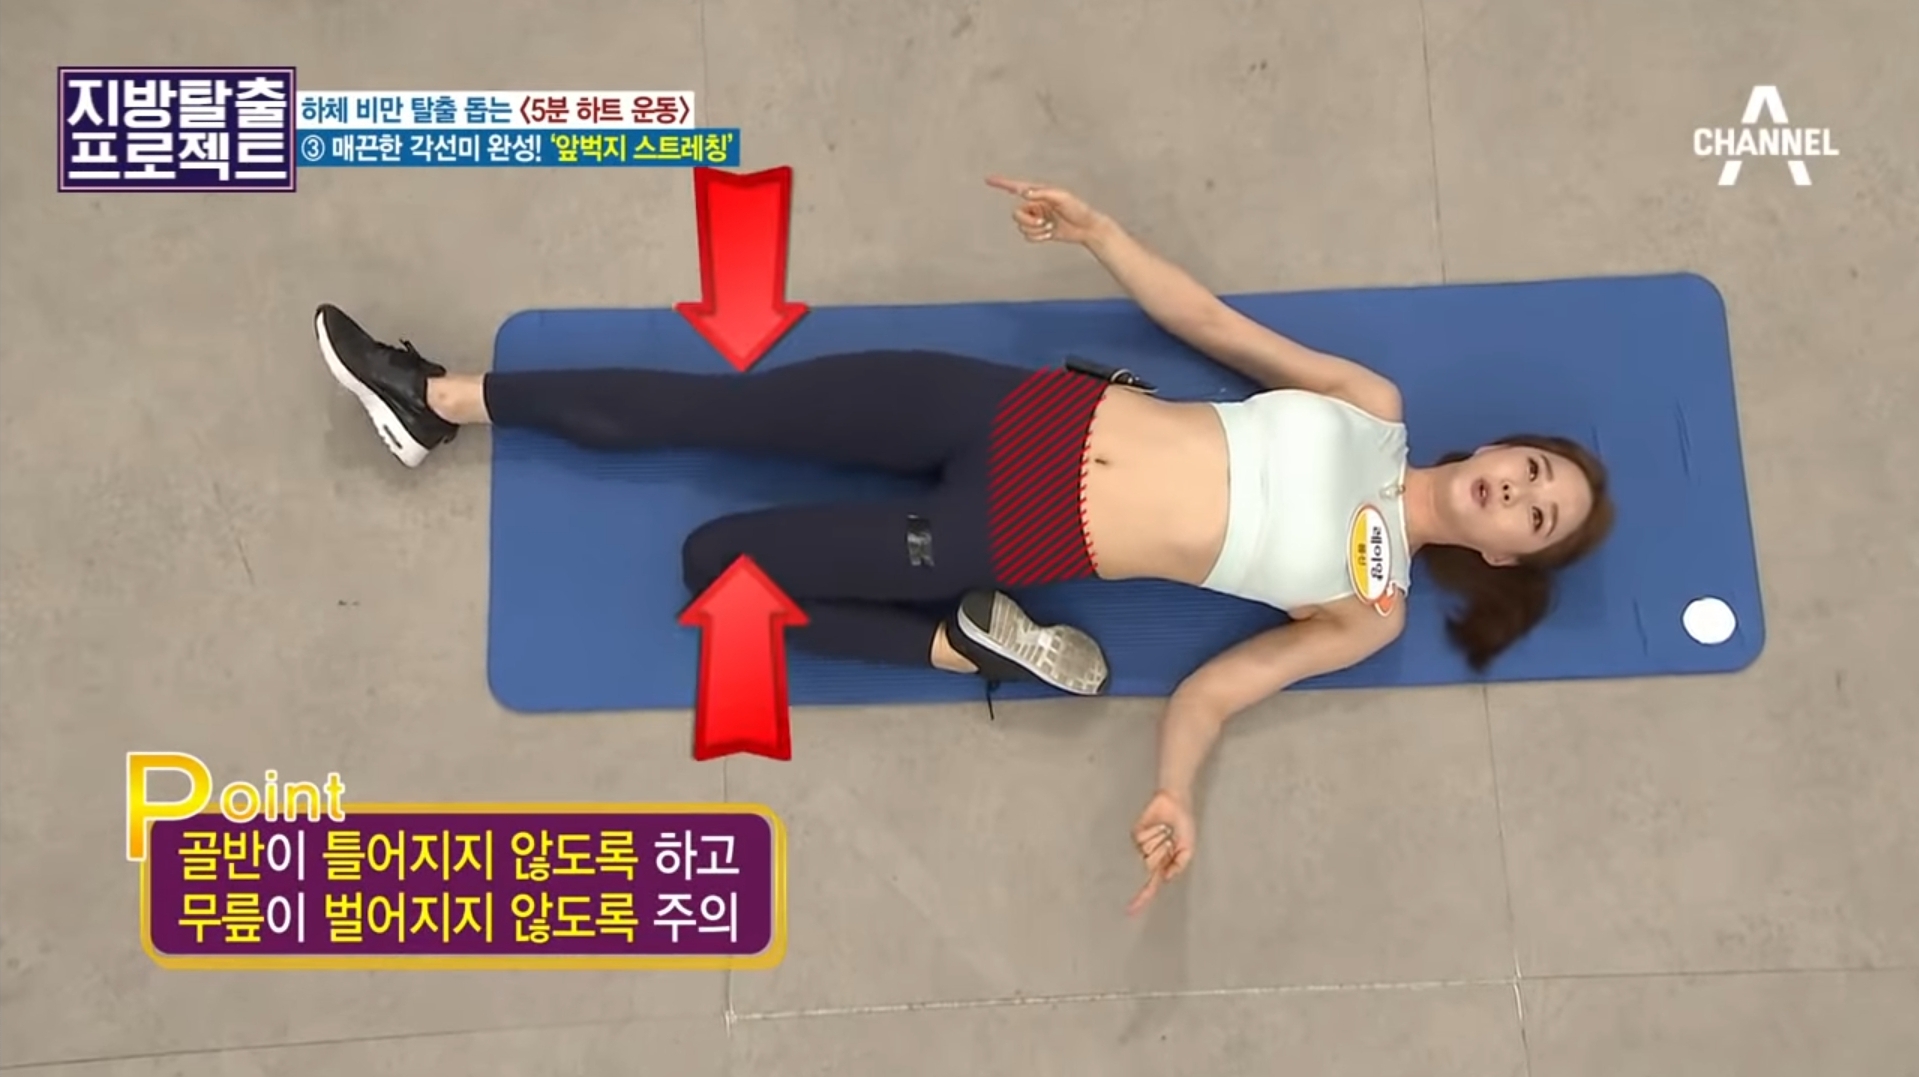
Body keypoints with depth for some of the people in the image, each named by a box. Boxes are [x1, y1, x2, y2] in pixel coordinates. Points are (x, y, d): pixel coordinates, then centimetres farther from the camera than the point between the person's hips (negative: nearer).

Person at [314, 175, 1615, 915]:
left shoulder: (1371, 607, 1)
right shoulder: (1374, 409, 9)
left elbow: (1213, 689, -4)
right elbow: (1214, 322, 11)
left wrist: (1176, 799, -25)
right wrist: (1099, 231, 0)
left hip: (1011, 538, -3)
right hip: (1032, 414, 4)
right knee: (721, 404, 1)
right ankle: (444, 399, 14)